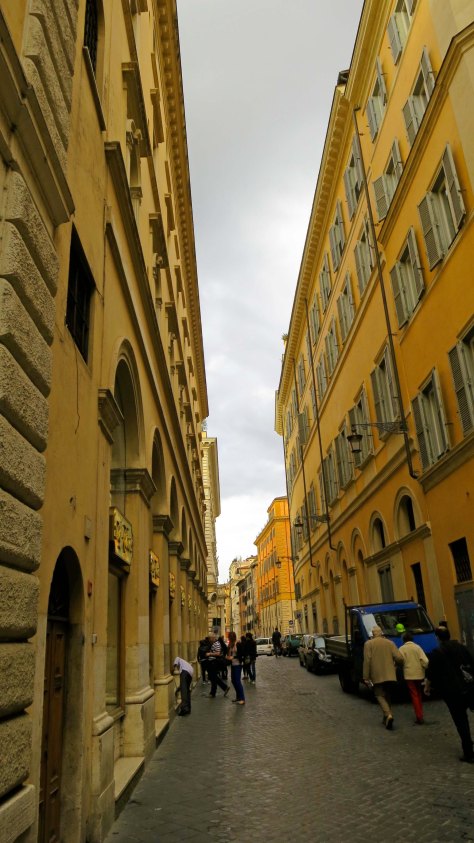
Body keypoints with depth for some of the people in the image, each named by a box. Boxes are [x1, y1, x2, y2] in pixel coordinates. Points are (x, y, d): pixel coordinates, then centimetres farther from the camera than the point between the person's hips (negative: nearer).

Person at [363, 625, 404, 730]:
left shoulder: (368, 644, -2)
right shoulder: (390, 643, 6)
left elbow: (367, 661, -9)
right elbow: (399, 658, -4)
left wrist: (366, 677, -7)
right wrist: (395, 664, 19)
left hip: (377, 676, -4)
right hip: (390, 675, 4)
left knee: (380, 695, 3)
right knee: (387, 695, 19)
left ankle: (388, 715, -19)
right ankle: (386, 718, 23)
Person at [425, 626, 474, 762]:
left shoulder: (436, 653, -8)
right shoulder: (461, 647, 7)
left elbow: (430, 674, -5)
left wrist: (427, 687, 12)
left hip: (452, 692, -4)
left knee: (461, 722, 4)